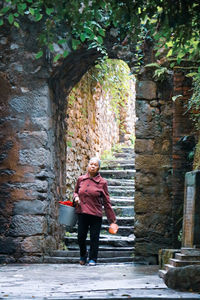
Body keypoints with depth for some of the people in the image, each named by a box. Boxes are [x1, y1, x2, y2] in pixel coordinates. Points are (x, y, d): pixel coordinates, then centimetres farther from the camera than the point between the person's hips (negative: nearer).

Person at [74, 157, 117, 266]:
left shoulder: (102, 182, -1)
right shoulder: (80, 179, 7)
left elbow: (106, 201, 2)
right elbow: (75, 191, 25)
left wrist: (112, 218, 2)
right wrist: (76, 197, 0)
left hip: (96, 214, -2)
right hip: (82, 213, 2)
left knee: (94, 238, 1)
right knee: (81, 237, 4)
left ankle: (93, 259, 16)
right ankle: (83, 255, 30)